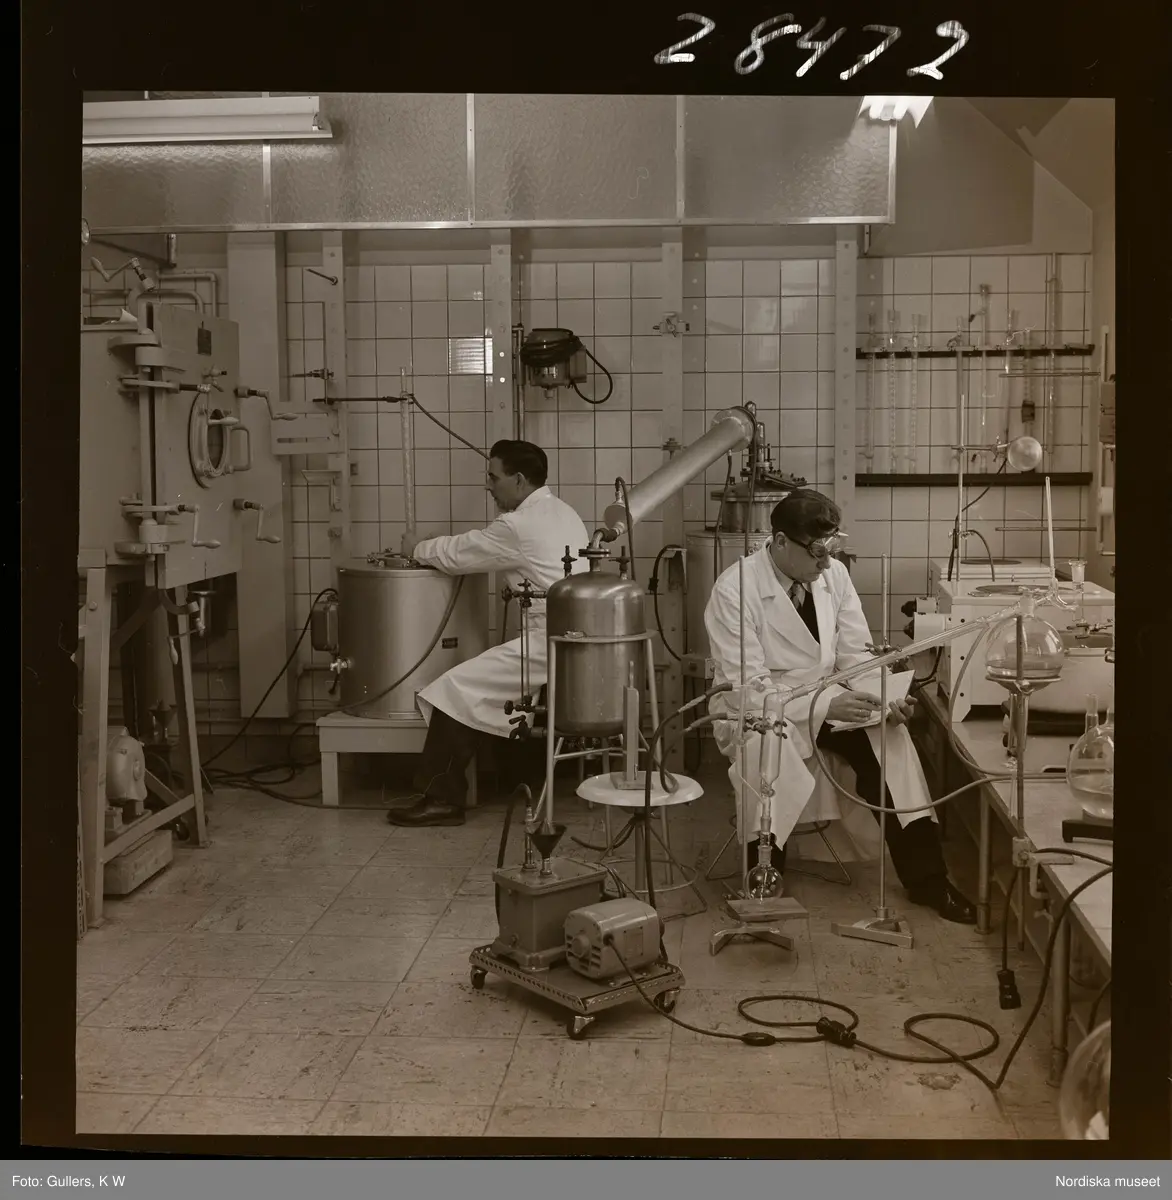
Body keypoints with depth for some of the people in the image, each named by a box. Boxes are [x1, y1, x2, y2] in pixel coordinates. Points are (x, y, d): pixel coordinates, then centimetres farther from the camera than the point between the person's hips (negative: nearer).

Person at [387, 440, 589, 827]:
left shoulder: (520, 525, -12)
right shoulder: (560, 511, 18)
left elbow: (459, 553, -1)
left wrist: (417, 549, 17)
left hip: (553, 642, -10)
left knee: (458, 690, -7)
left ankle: (441, 797, -1)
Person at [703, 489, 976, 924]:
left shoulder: (834, 574, -5)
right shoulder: (734, 590, -21)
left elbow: (854, 655, 1)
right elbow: (749, 689, -24)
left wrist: (885, 698, -19)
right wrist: (826, 706, -34)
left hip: (826, 700, 5)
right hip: (756, 709, -5)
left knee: (887, 734, -21)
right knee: (767, 743, -37)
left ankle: (925, 878, -12)